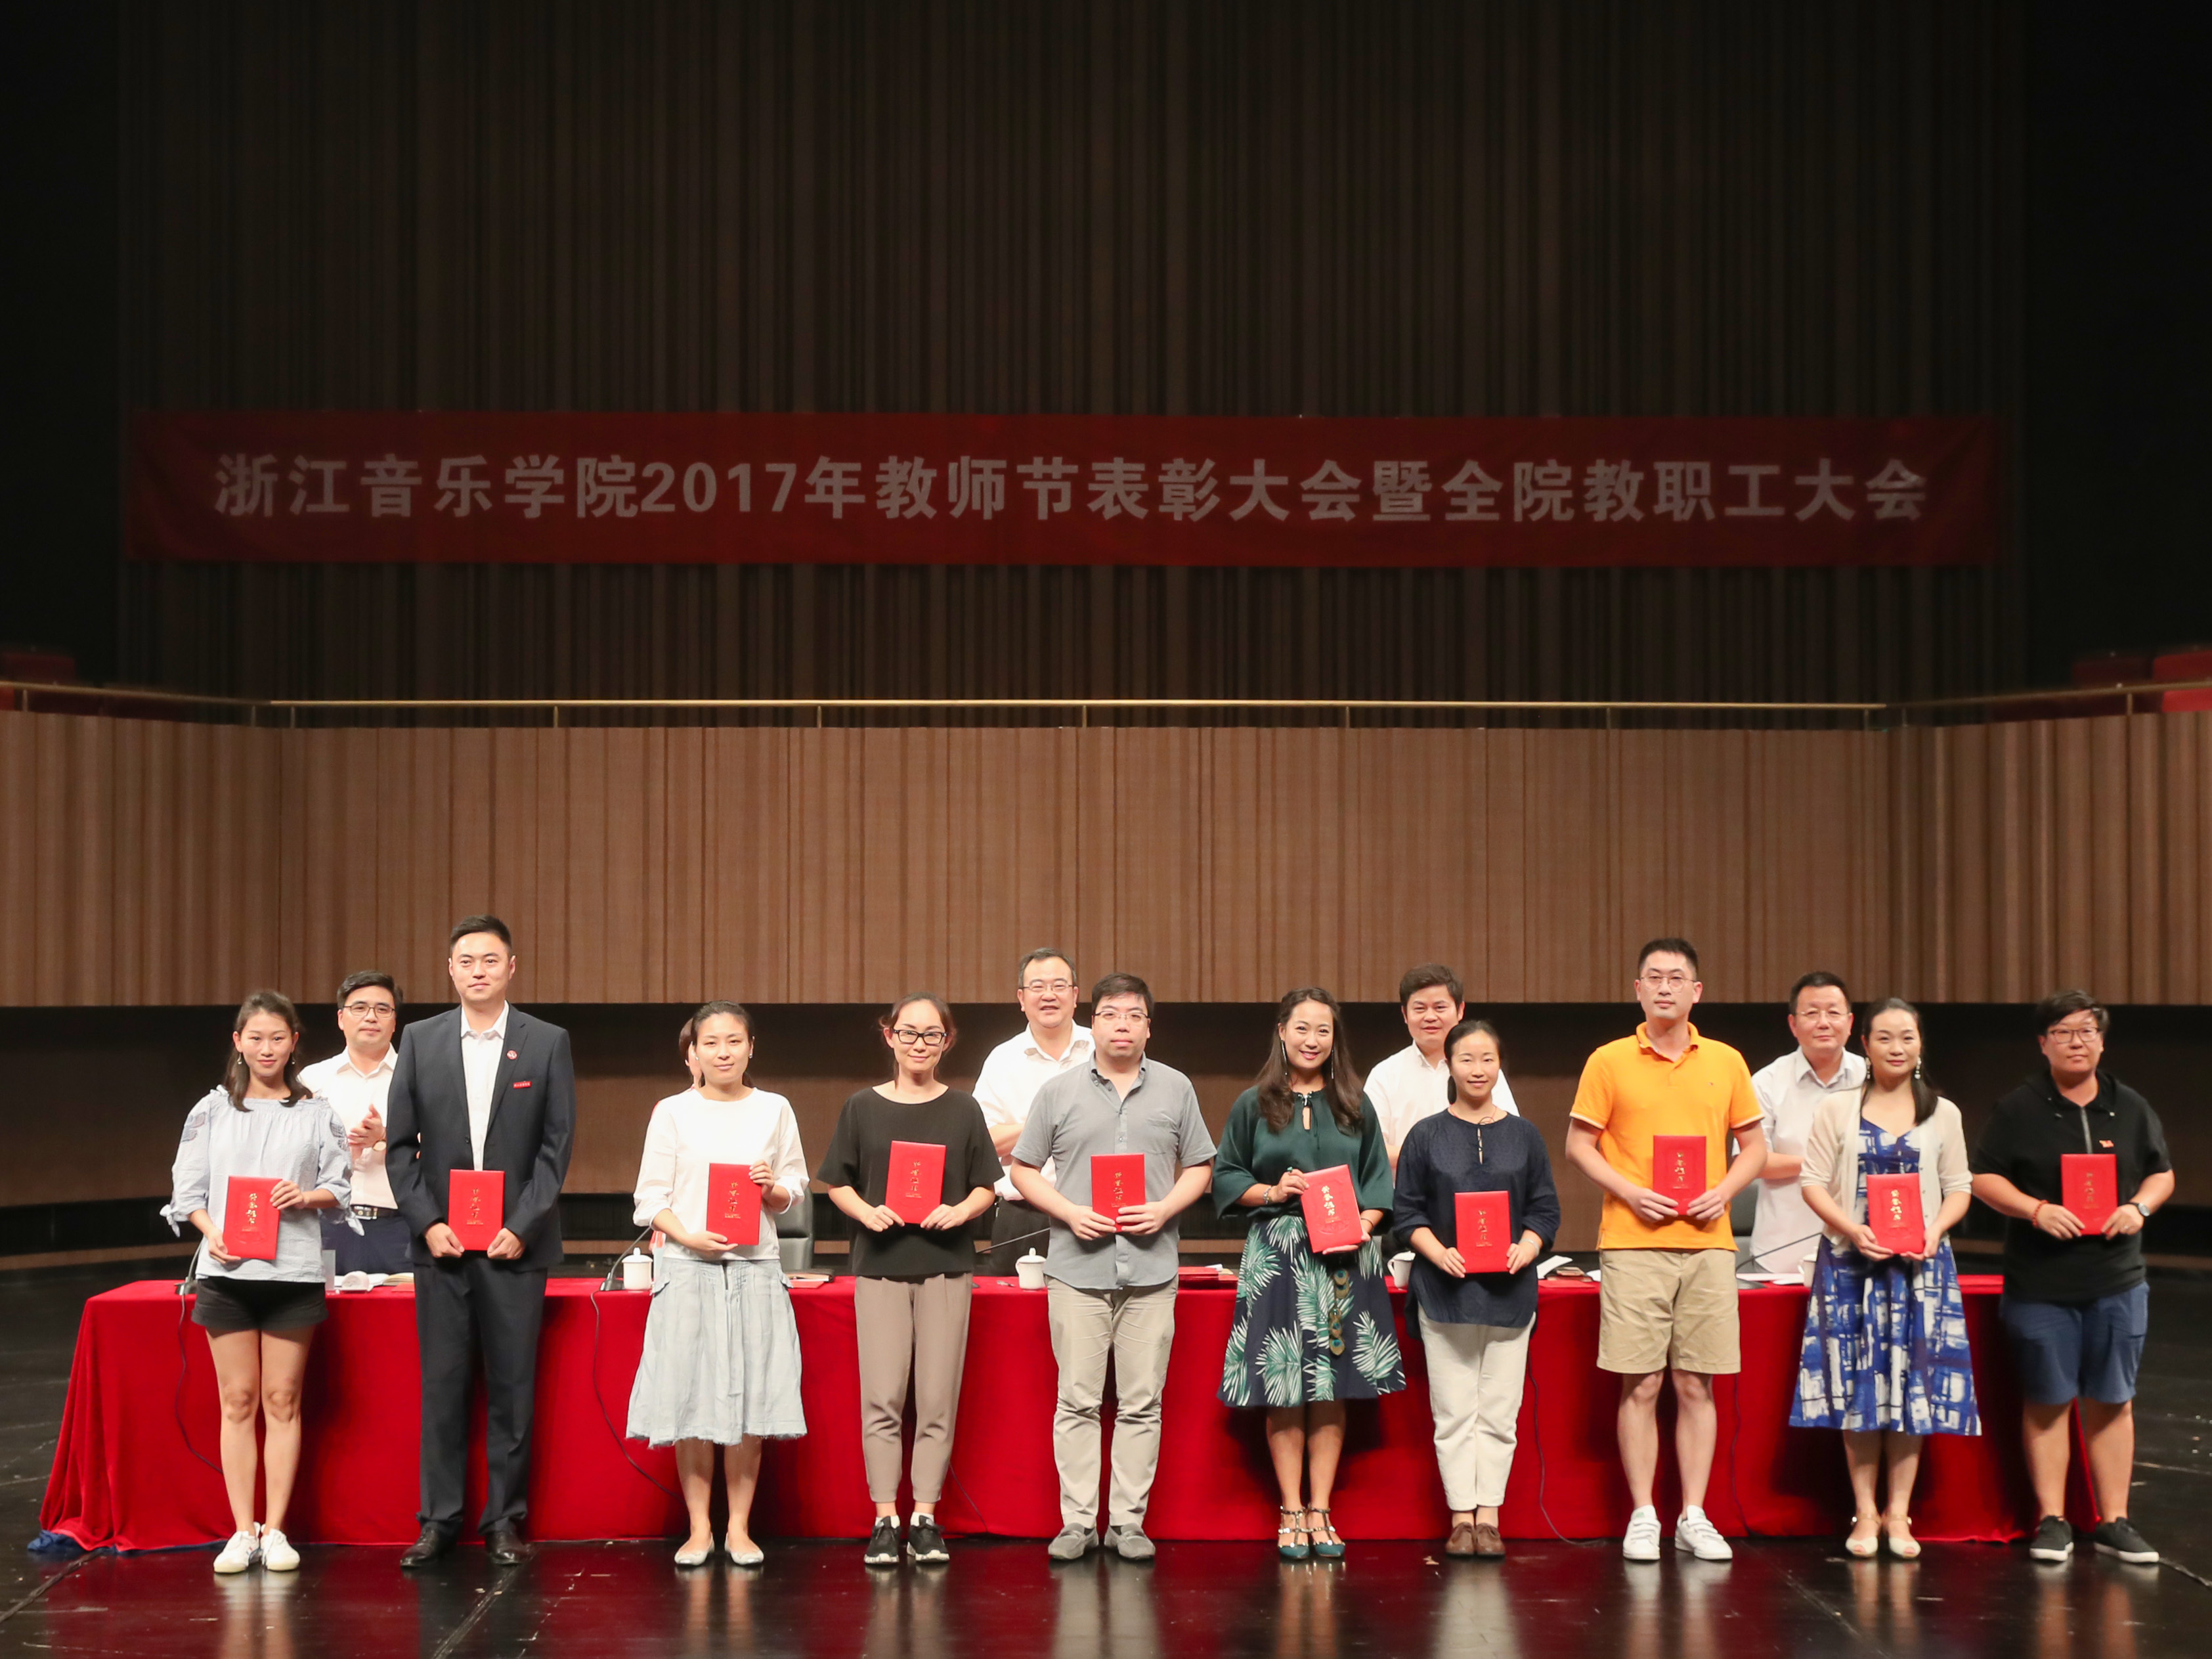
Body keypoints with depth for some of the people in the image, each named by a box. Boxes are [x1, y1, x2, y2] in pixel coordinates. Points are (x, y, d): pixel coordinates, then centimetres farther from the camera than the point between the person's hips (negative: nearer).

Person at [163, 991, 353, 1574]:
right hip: (226, 1269, 0)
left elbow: (340, 1186, 9)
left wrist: (308, 1196, -11)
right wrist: (213, 1234, -11)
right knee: (238, 1400, 2)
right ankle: (242, 1532, 6)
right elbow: (188, 1187, 6)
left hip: (294, 1270, 0)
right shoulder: (212, 1110, 8)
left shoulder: (316, 1113, 8)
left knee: (282, 1400, 2)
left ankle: (275, 1530, 7)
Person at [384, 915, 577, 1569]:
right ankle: (439, 1518, 10)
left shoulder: (548, 1043, 3)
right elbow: (399, 1143, 6)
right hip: (440, 1241, 1)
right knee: (442, 1383, 3)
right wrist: (427, 1223, -5)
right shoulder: (421, 1041, 7)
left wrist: (523, 1226, -9)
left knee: (512, 1385, 2)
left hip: (515, 1241, -1)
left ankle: (505, 1519, 9)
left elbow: (557, 1145, 0)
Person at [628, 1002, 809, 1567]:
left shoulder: (774, 1110, 9)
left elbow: (796, 1189, 13)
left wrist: (774, 1189, -9)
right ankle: (699, 1527, 9)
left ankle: (739, 1526, 10)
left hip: (755, 1267, 1)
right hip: (687, 1266, -1)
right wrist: (688, 1236, -14)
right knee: (690, 1395, -1)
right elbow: (651, 1197, 2)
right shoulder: (674, 1112, 4)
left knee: (749, 1397, 0)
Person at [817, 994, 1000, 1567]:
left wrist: (960, 1210, -12)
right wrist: (867, 1212, -11)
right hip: (880, 1265, 0)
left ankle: (926, 1518, 7)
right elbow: (837, 1183, 8)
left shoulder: (963, 1110, 7)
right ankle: (884, 1520, 0)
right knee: (881, 1397, -5)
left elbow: (986, 1187, 8)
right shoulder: (863, 1108, 6)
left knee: (938, 1399, 0)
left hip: (946, 1265, 1)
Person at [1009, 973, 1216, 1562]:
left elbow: (1199, 1168, 13)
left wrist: (1164, 1209, -6)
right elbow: (1025, 1170, 8)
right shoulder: (1059, 1093, 7)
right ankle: (1077, 1520, 5)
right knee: (1077, 1400, -1)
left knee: (1142, 1402, 2)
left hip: (1151, 1266, 1)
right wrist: (1069, 1212, -8)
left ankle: (1129, 1520, 9)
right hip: (1077, 1267, -1)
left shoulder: (1175, 1089, 10)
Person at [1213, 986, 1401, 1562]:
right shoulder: (1254, 1105, 7)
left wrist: (1366, 1223, -8)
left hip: (1345, 1256, 1)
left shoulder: (1355, 1106, 11)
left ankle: (1321, 1511, 9)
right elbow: (1225, 1177, 8)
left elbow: (1379, 1179, 10)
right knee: (1284, 1390, -3)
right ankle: (1291, 1513, 5)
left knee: (1332, 1389, 1)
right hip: (1277, 1255, -1)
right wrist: (1272, 1192, -9)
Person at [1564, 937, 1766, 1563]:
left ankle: (1694, 1517, 10)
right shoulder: (1610, 1062, 3)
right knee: (1641, 1385, -2)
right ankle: (1642, 1517, 6)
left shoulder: (1726, 1063, 10)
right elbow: (1579, 1144, 3)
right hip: (1633, 1242, -2)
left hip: (1707, 1241, 2)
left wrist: (1724, 1191, -4)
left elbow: (1754, 1147, 14)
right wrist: (1628, 1191, -11)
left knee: (1696, 1385, 3)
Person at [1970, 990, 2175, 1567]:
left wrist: (2140, 1206, -7)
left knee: (2112, 1401, 5)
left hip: (2117, 1280, 2)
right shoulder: (2020, 1109, -1)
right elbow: (1984, 1178, -2)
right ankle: (2052, 1520, 11)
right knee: (2047, 1400, 3)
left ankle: (2114, 1521, 12)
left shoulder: (2131, 1108, 8)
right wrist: (2037, 1210, -17)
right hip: (2039, 1283, -2)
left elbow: (2162, 1173, 14)